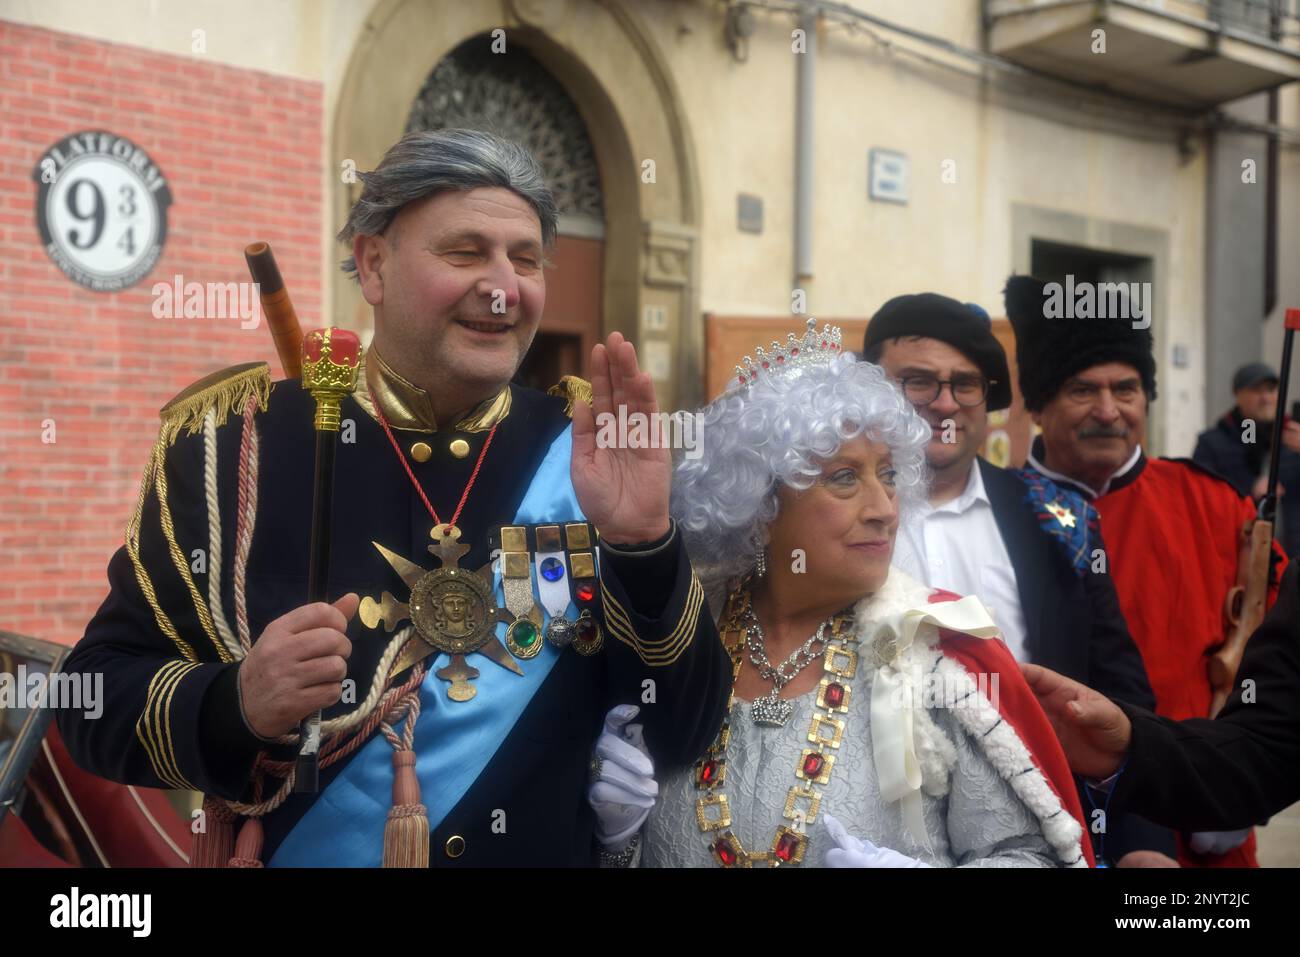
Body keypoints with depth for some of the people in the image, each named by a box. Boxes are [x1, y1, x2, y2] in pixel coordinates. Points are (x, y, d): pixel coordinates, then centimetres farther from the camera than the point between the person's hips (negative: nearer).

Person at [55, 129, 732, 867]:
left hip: (547, 849, 2)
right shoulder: (232, 441, -12)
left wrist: (642, 544, -25)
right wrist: (236, 705, -27)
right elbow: (98, 696, -8)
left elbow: (687, 735, -10)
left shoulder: (589, 452, -9)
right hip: (288, 848, -1)